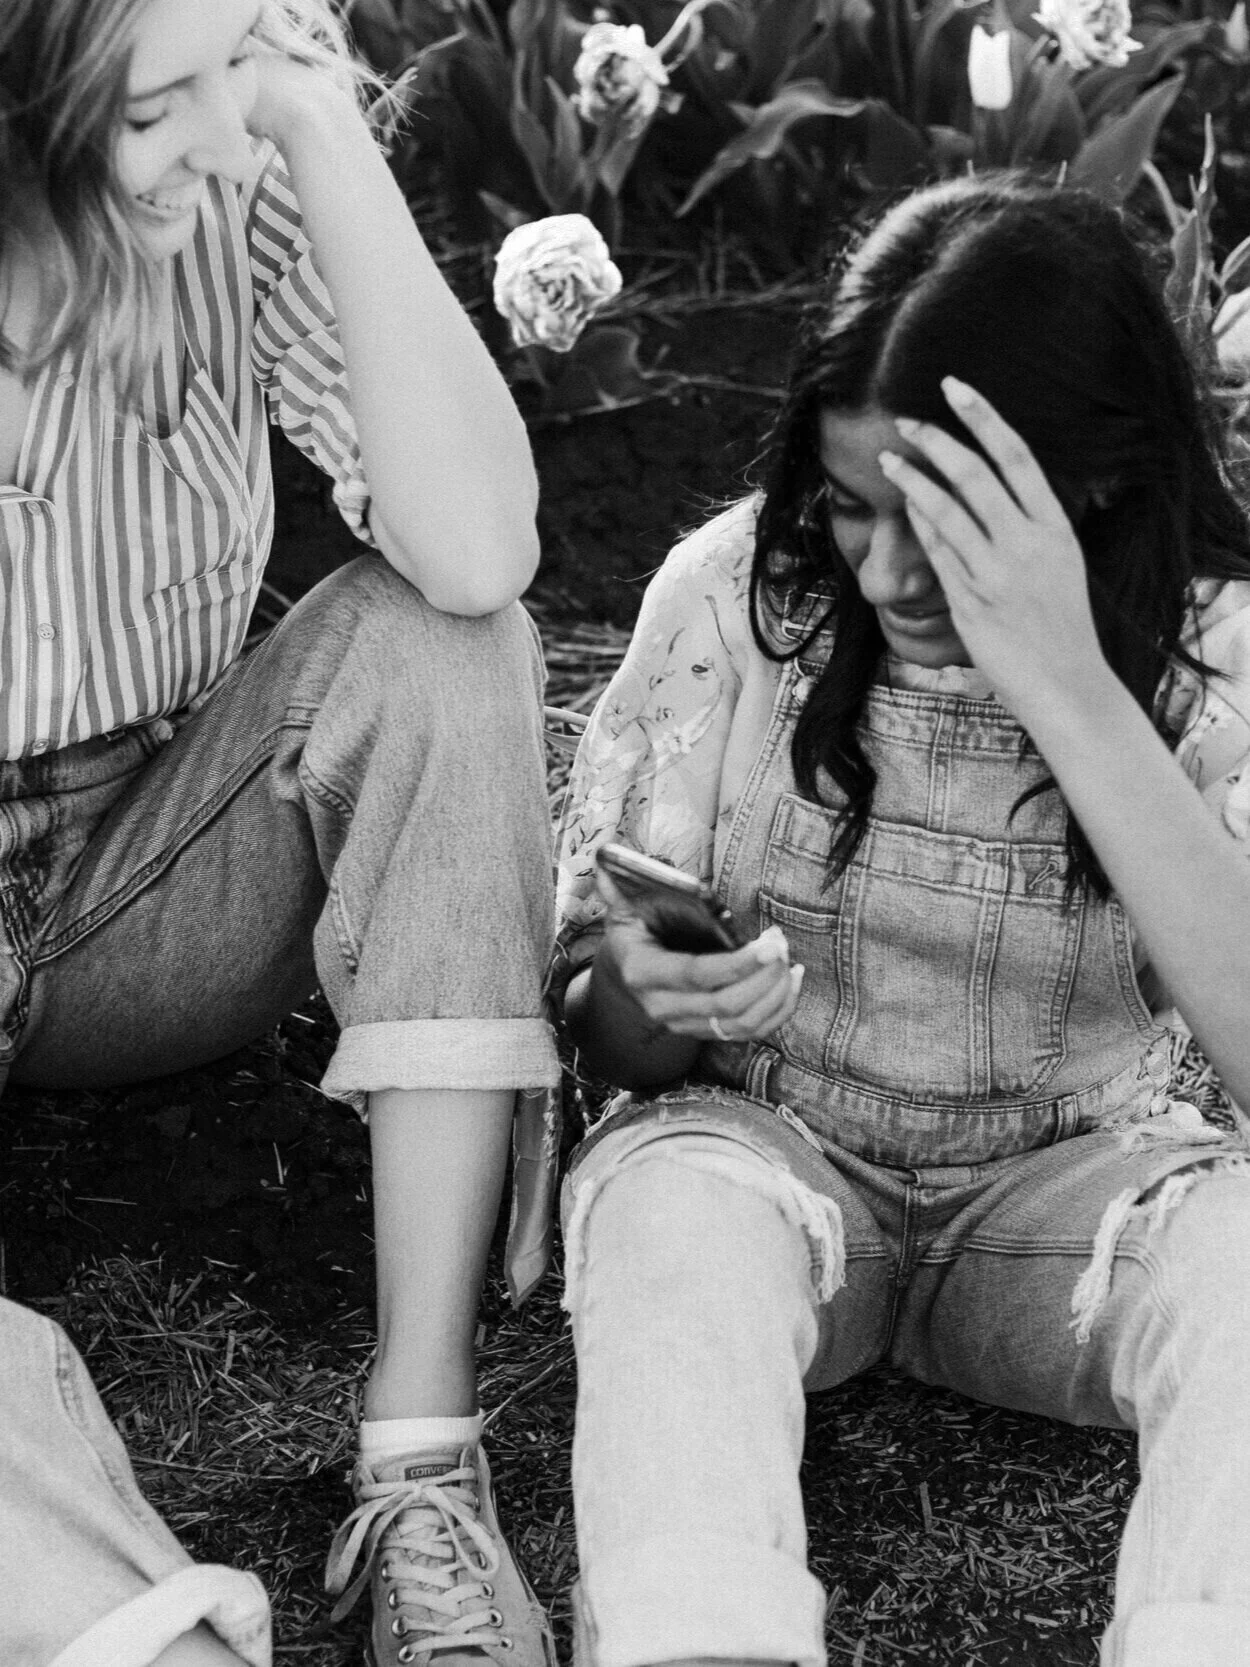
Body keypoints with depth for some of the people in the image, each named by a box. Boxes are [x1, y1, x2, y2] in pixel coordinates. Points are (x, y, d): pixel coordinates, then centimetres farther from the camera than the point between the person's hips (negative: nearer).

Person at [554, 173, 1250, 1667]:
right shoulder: (735, 590, -9)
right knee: (670, 1199, -34)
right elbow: (600, 1025, -5)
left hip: (1055, 1189, 0)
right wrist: (653, 1008, -30)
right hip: (757, 1146, 1)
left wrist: (1067, 687, -34)